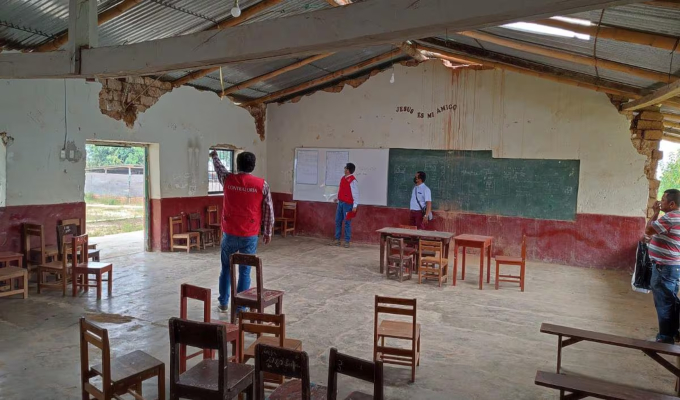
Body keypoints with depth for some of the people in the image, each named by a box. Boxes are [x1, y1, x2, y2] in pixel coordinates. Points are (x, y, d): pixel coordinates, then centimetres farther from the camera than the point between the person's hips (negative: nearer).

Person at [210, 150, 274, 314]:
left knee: (226, 268, 18)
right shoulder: (262, 184, -6)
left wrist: (214, 156, 44)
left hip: (229, 233, 2)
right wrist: (268, 232, 10)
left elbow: (219, 168, 22)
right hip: (250, 235, -1)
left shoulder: (228, 179, -2)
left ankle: (223, 303, 26)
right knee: (245, 271, 6)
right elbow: (268, 210, -1)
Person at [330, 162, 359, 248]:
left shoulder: (353, 181, -16)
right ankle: (337, 239, 17)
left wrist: (355, 206, -20)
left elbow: (355, 194, -17)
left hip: (347, 204, -8)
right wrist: (338, 199, 20)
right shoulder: (343, 178, 9)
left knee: (347, 222, -2)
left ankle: (347, 241, 6)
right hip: (340, 202, 8)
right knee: (338, 221, 10)